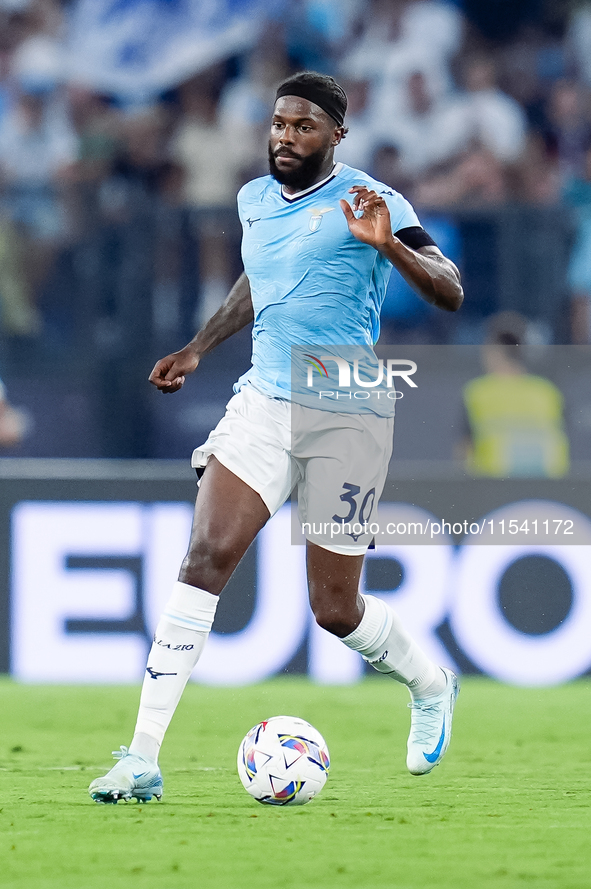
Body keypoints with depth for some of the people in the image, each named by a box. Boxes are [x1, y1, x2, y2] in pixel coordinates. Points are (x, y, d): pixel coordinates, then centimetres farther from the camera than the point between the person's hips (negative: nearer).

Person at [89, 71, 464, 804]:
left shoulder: (366, 201, -7)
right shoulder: (254, 200, 11)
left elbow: (449, 293, -14)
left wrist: (387, 245, -29)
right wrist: (198, 349, 28)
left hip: (347, 418, -4)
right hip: (263, 404, 4)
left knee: (335, 610, 3)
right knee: (205, 558, -16)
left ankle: (430, 688, 38)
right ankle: (143, 759, -19)